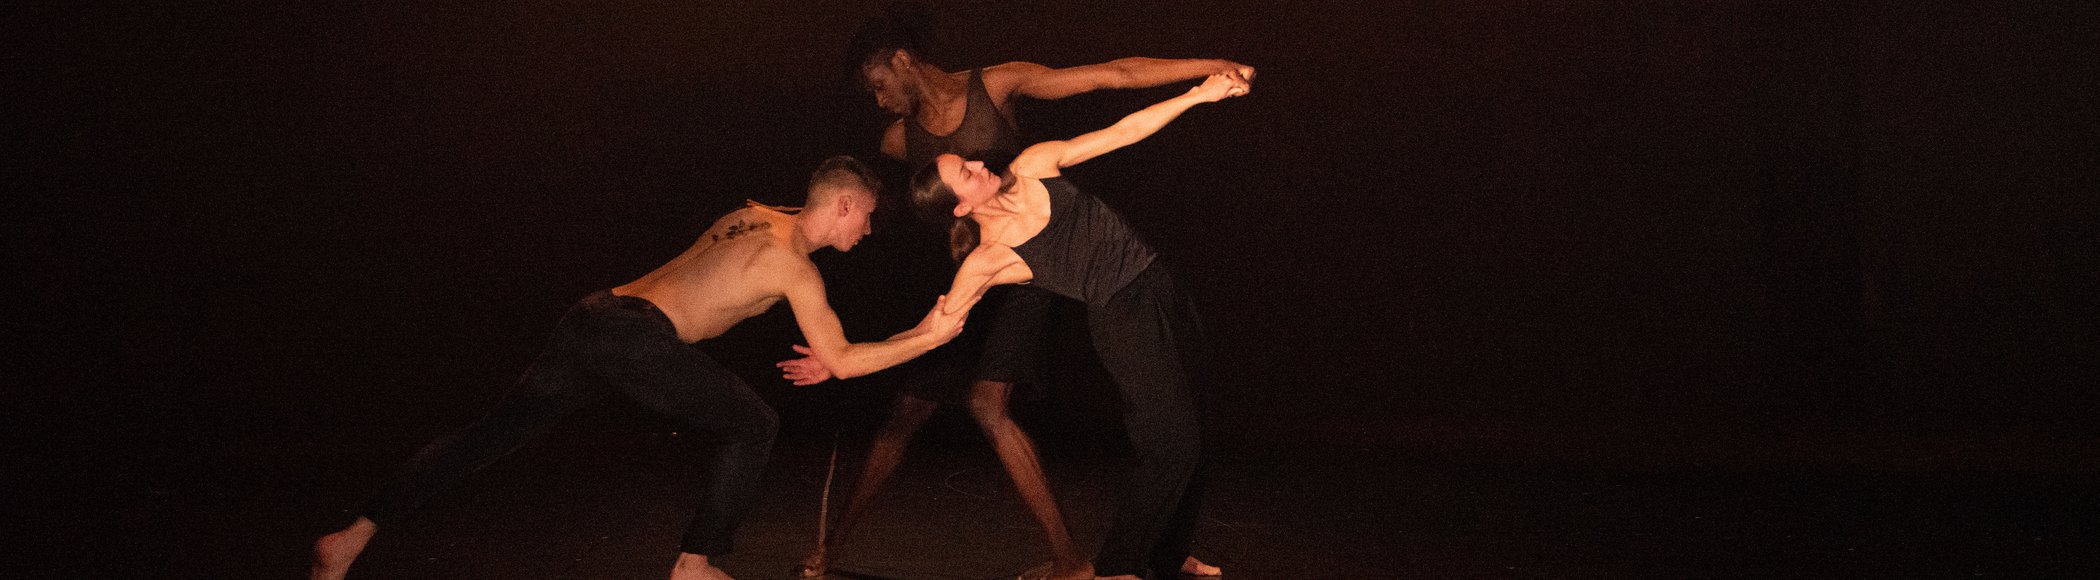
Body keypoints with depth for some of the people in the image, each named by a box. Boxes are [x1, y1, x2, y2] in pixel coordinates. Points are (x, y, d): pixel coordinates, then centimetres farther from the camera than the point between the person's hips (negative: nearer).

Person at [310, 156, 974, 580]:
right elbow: (843, 360, -1)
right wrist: (928, 337, 4)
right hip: (638, 337, -7)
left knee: (495, 431, 8)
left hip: (589, 319, 7)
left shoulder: (753, 215, 22)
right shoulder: (794, 267, -1)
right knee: (753, 423, 10)